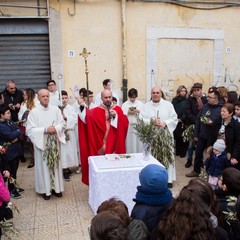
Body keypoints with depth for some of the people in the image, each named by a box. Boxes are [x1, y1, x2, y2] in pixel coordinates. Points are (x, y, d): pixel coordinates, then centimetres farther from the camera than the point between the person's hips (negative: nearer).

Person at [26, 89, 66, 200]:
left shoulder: (56, 109, 2)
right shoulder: (34, 112, -7)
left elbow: (62, 124, 4)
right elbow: (30, 129, -12)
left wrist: (56, 129, -17)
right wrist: (45, 129, -19)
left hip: (54, 142, 3)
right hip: (41, 143, -3)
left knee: (56, 164, 10)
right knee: (43, 165, 4)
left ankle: (56, 187, 23)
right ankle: (45, 189, 17)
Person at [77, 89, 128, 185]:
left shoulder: (118, 109, 6)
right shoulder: (96, 111, 3)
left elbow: (125, 122, -4)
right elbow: (87, 117, -15)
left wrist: (116, 116, -17)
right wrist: (82, 106, -28)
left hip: (114, 143, 1)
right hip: (100, 143, -1)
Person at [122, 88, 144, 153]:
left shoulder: (140, 103, 10)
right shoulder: (124, 104, 7)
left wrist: (138, 112, -11)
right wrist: (128, 113, -14)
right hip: (128, 128, -1)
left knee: (139, 144, -1)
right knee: (130, 145, -2)